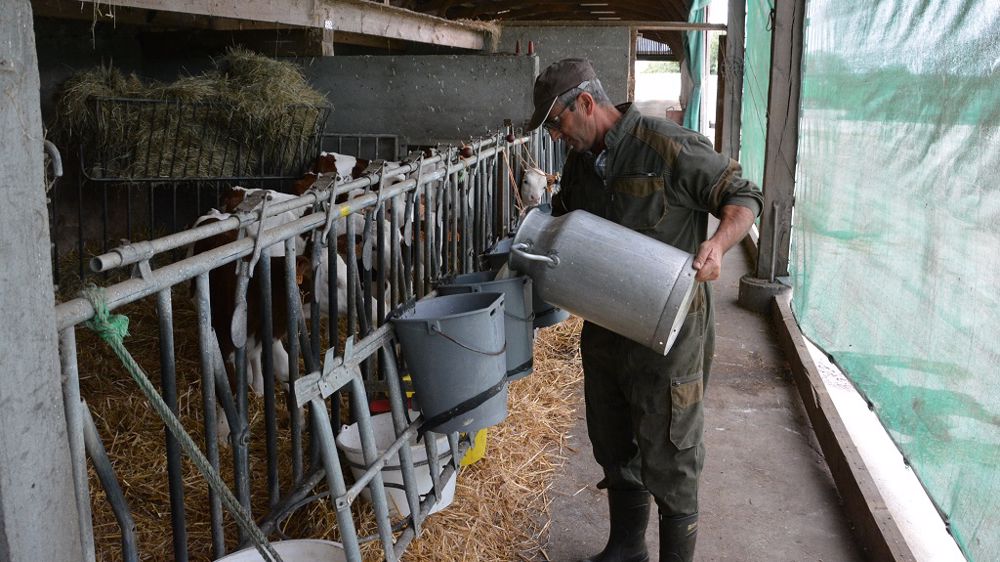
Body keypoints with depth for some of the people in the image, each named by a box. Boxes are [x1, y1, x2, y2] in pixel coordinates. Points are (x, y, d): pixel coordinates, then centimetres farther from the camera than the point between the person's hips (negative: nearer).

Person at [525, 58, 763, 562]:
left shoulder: (669, 147, -17)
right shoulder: (579, 162, 7)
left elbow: (743, 197, -12)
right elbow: (561, 219, 23)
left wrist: (718, 243, -31)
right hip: (603, 327, 8)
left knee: (667, 458, 4)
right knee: (612, 445, 20)